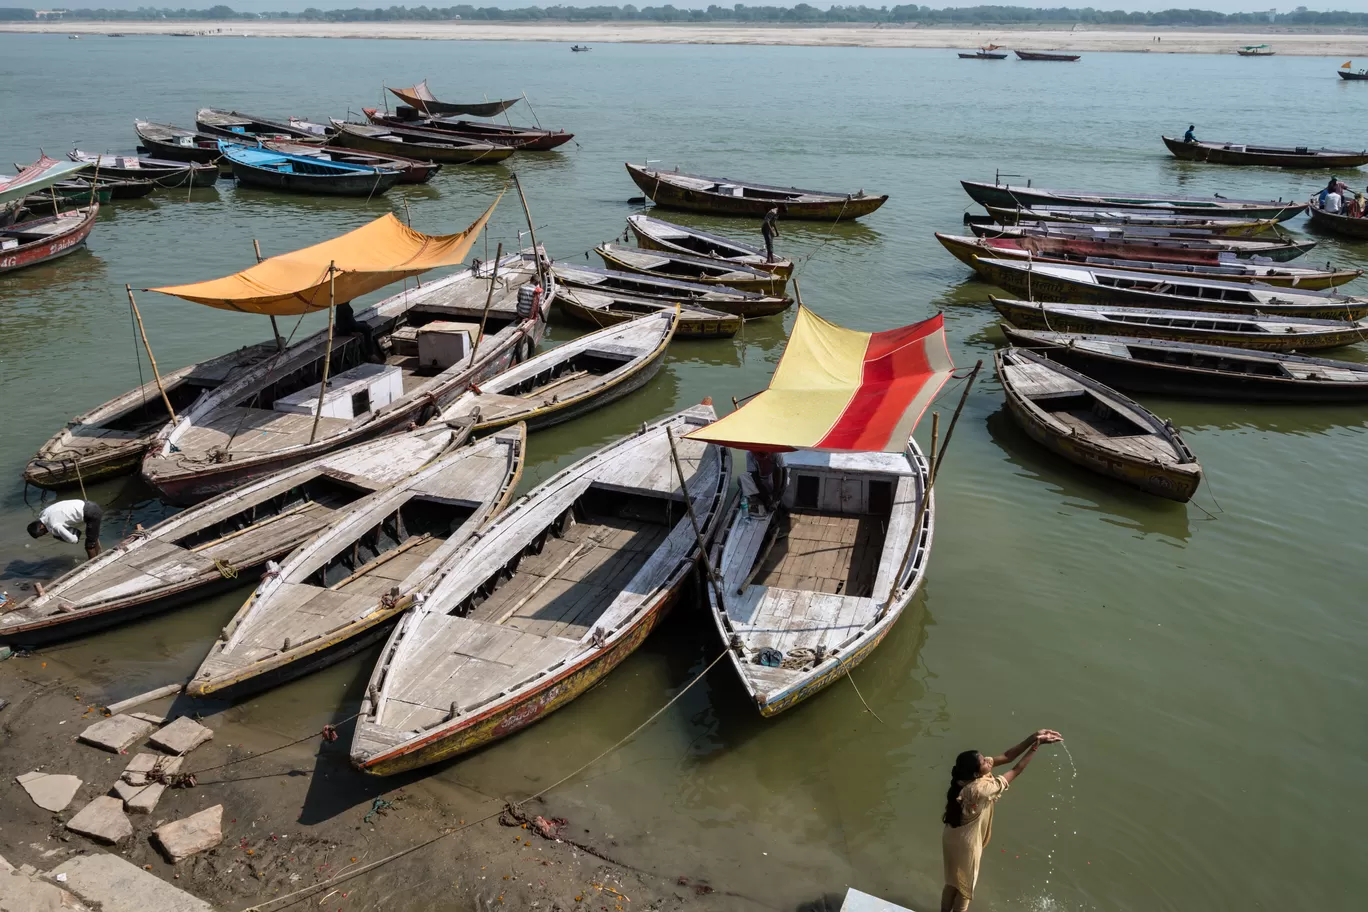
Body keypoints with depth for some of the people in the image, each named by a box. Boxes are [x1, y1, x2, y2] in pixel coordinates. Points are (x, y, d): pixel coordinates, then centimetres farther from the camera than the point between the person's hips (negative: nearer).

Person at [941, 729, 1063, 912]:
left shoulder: (968, 776, -14)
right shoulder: (980, 789, -35)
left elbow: (1006, 757, -12)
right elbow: (1016, 770, -26)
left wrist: (1032, 737, -19)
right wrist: (1036, 745, -22)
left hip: (953, 837, 8)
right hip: (965, 843, -8)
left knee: (953, 881, 25)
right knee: (965, 886, 16)